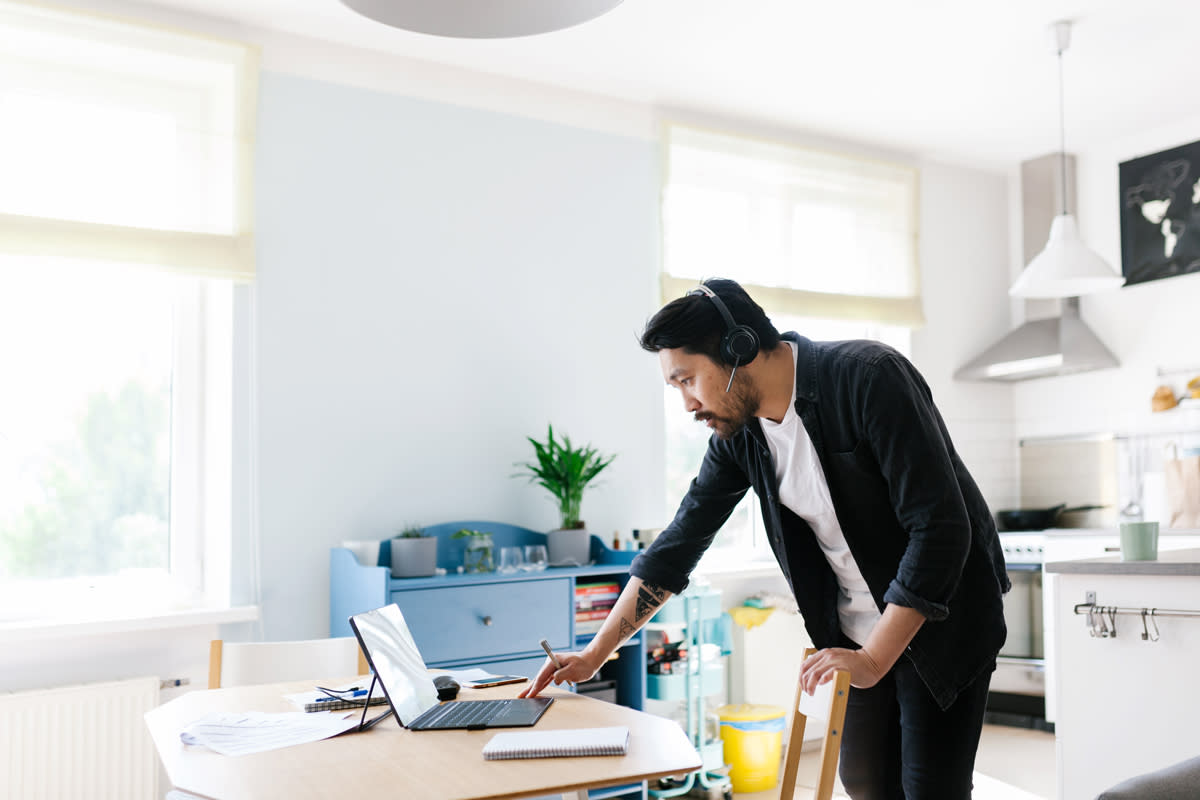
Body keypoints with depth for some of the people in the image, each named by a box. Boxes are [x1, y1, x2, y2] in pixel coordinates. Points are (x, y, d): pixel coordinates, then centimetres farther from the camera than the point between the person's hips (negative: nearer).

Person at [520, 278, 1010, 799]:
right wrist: (594, 655, 1)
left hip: (941, 619, -6)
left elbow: (940, 527, -27)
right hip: (858, 630, 6)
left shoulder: (868, 378, -25)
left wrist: (873, 659, -27)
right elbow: (682, 539, 2)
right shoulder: (737, 430, -5)